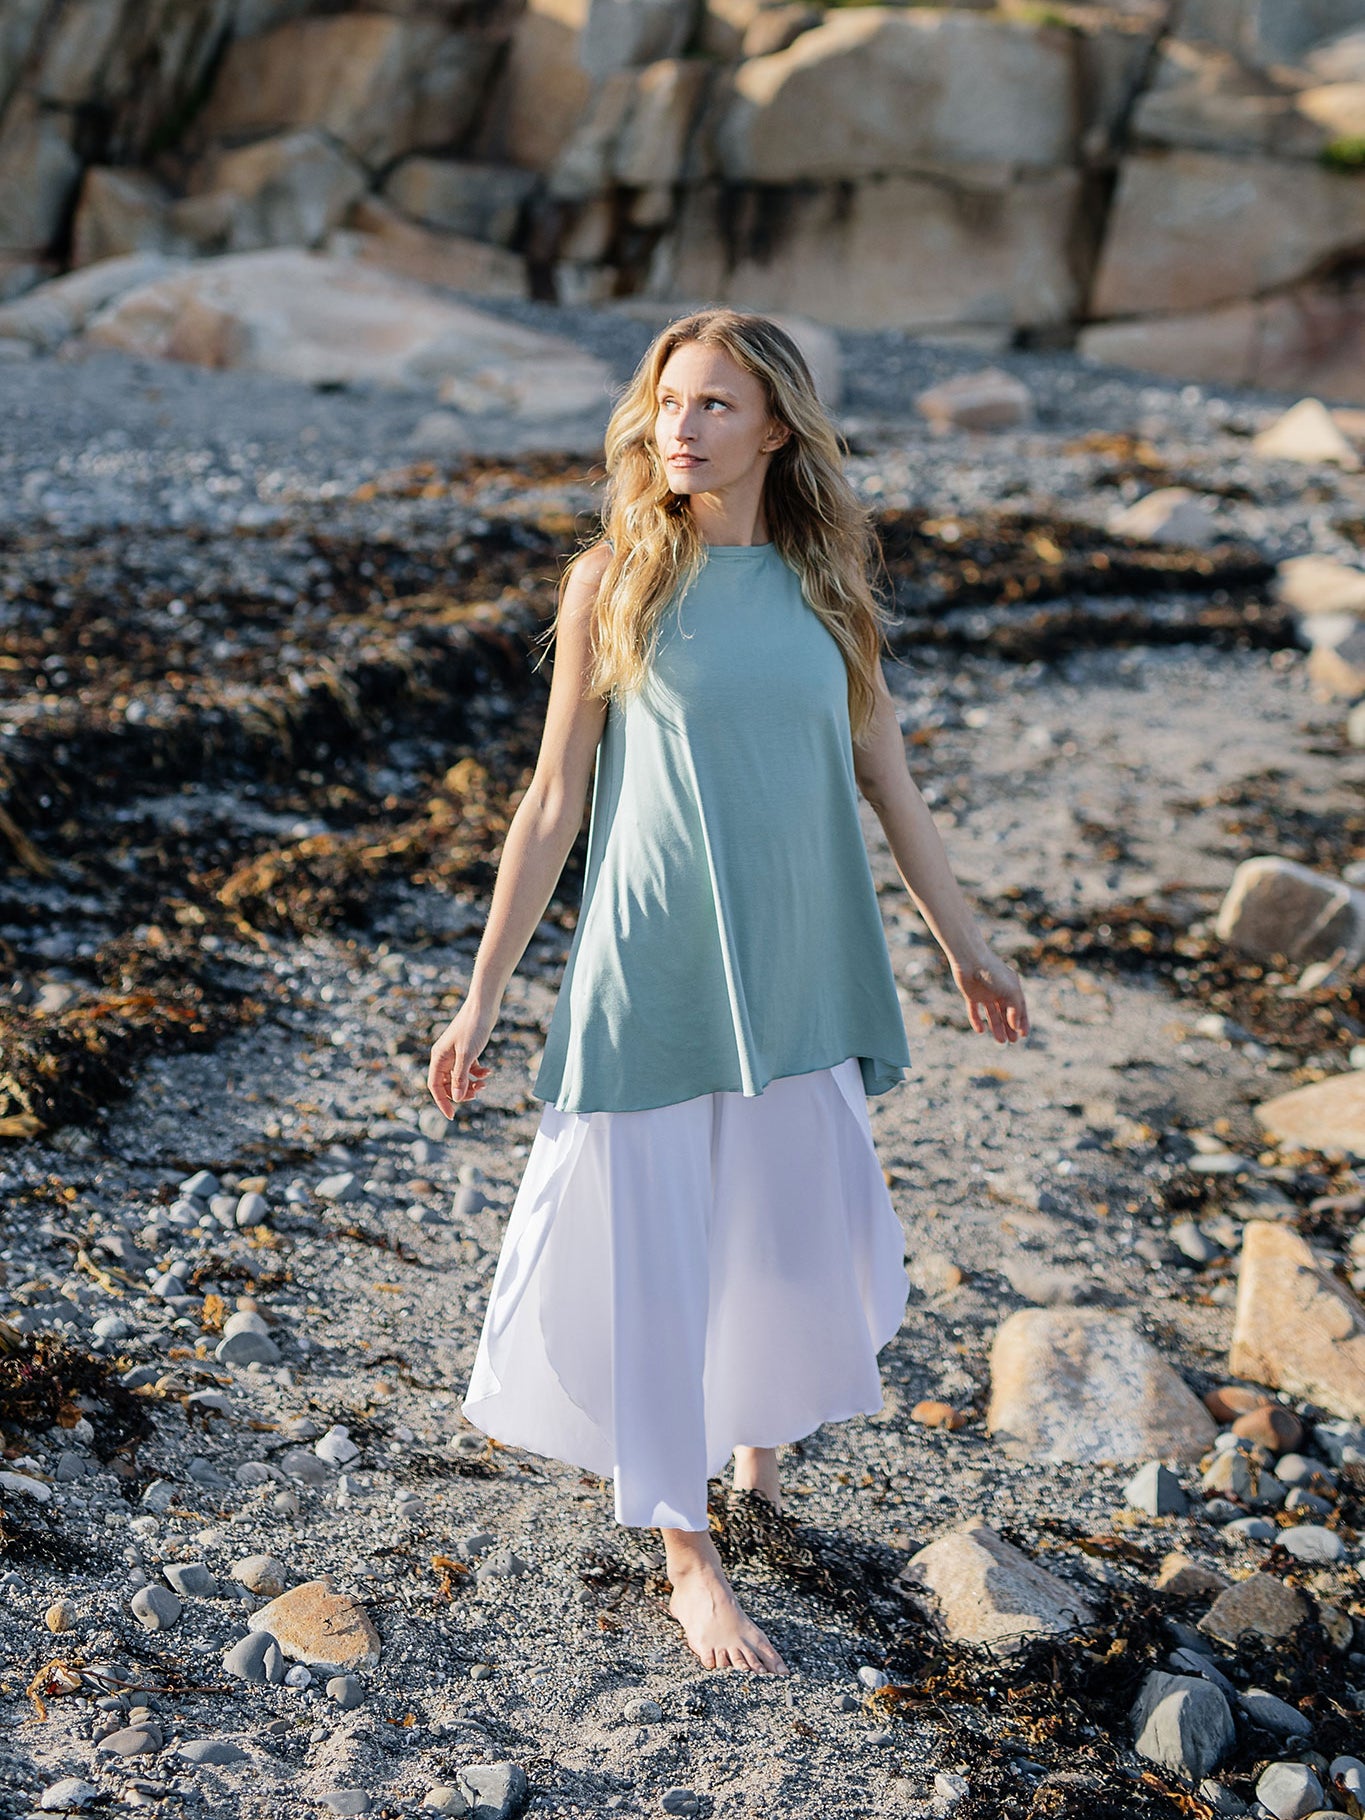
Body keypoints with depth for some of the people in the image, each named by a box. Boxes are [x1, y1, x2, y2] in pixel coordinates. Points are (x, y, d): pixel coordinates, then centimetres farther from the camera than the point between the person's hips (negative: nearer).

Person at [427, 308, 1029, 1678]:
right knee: (647, 1249, 4)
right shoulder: (614, 580, -6)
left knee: (794, 1234, 14)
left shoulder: (824, 582, 2)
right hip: (652, 973, -3)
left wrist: (965, 948, 17)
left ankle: (758, 1448, 44)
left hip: (798, 974, 3)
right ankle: (687, 1551, 20)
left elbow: (887, 780, 11)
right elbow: (554, 799, -3)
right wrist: (481, 999, -2)